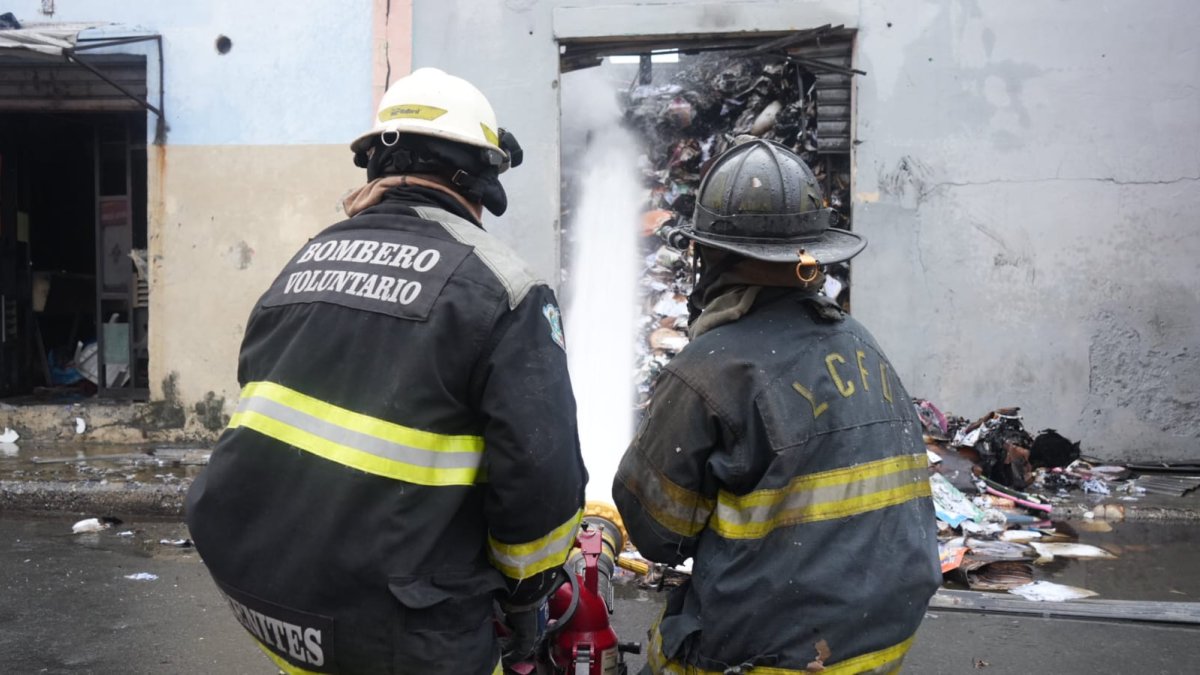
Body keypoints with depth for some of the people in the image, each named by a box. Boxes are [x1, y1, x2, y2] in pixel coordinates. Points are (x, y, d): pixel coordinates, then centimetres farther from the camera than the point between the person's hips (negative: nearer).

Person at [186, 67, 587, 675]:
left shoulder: (307, 260, 9)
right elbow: (540, 474, -16)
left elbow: (259, 398, 15)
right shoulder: (496, 286, -11)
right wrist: (525, 589, 3)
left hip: (257, 590, 6)